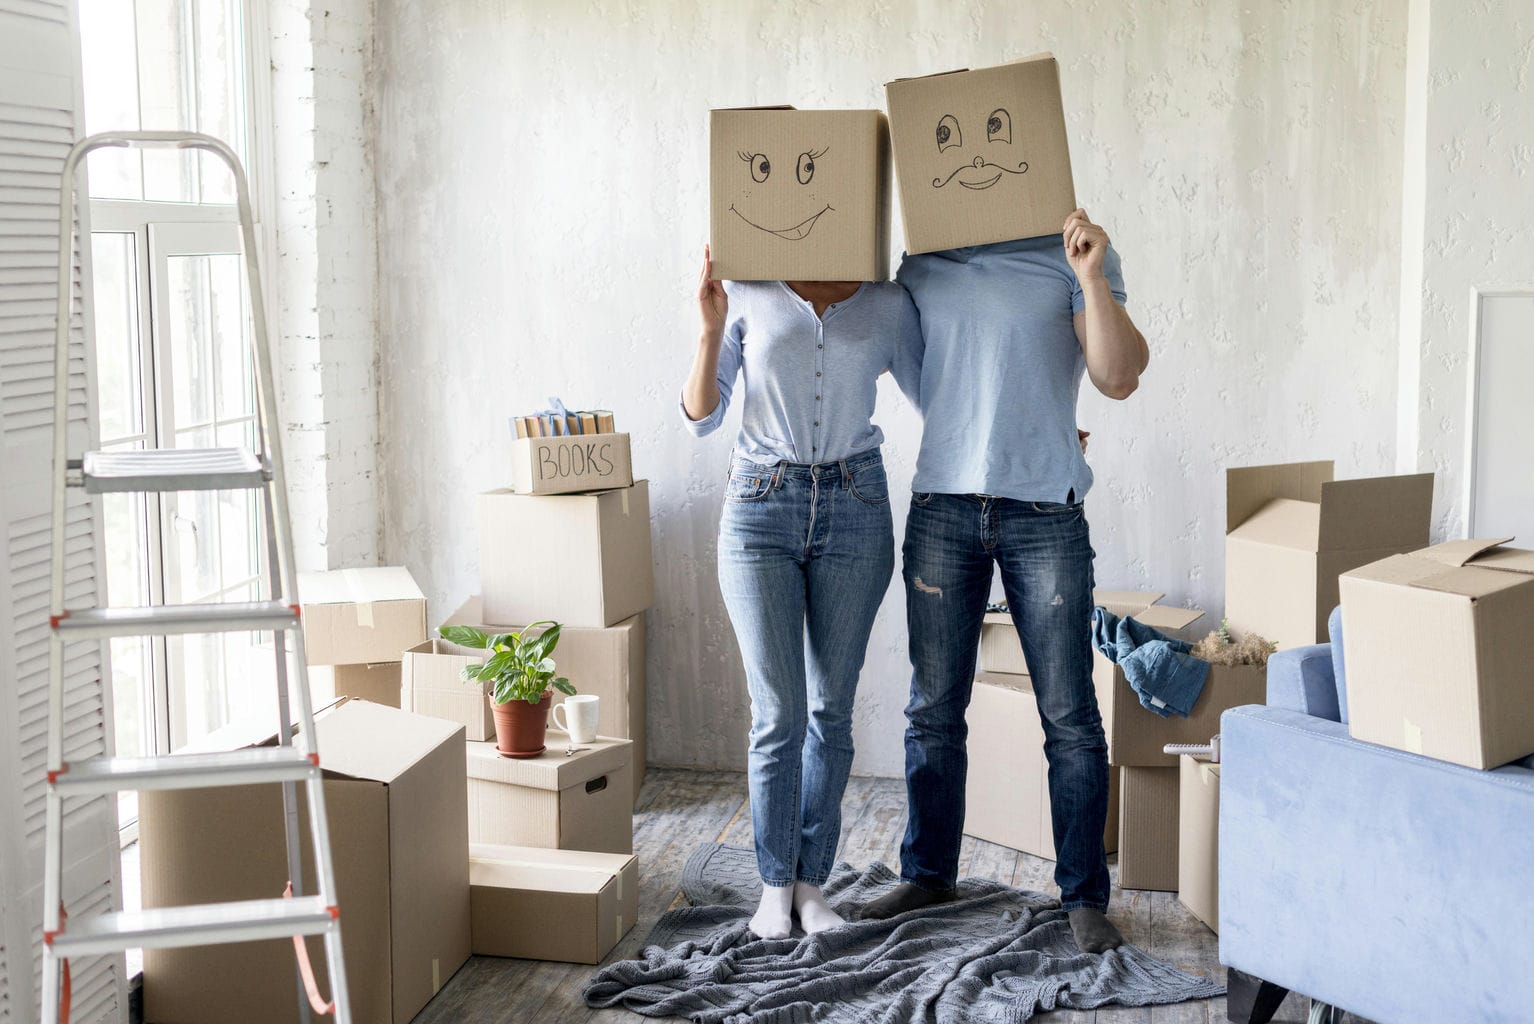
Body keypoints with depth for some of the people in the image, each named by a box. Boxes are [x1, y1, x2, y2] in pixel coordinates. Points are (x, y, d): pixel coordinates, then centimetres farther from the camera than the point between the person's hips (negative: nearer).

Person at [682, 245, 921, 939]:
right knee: (778, 712, -2)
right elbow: (702, 416, -1)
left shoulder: (888, 304, 5)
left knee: (831, 710, 6)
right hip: (761, 509, -1)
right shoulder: (748, 296, 2)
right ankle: (774, 884, 14)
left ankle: (811, 881, 19)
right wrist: (711, 328, -15)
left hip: (854, 510, 1)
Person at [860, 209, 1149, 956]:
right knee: (933, 709, 9)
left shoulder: (1074, 253, -1)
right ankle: (928, 873, 25)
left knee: (1070, 717, 0)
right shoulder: (922, 264, 9)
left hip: (1044, 509, -3)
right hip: (942, 507, 3)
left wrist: (1093, 279, -23)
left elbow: (1119, 379, -10)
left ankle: (1084, 895, 12)